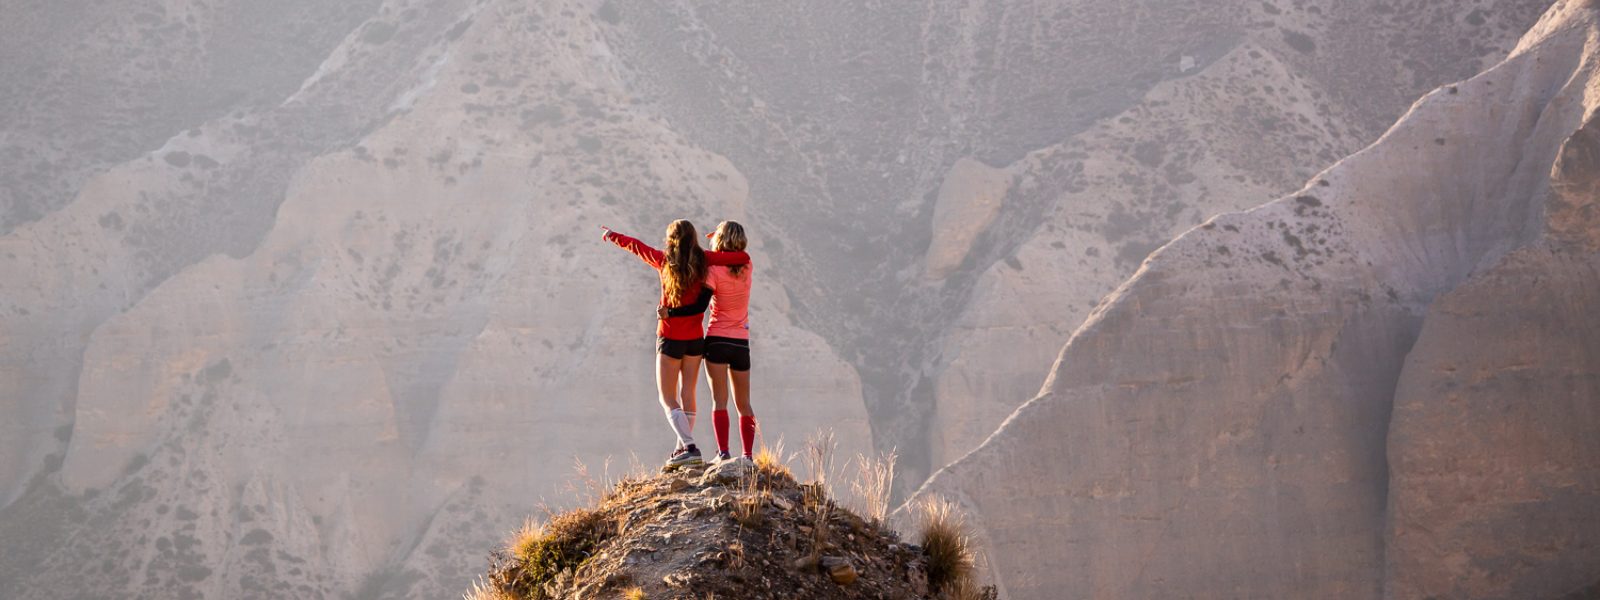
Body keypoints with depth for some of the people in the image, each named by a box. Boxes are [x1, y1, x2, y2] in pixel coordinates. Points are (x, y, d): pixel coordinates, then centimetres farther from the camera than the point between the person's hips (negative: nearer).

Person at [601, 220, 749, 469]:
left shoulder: (664, 261, -9)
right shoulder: (703, 260, -6)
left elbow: (635, 246, 8)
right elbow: (743, 258, -8)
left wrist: (612, 236, 25)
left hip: (670, 338, -3)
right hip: (695, 338, 3)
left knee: (668, 400, 0)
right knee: (687, 394, 14)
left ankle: (690, 447, -17)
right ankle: (683, 448, 20)